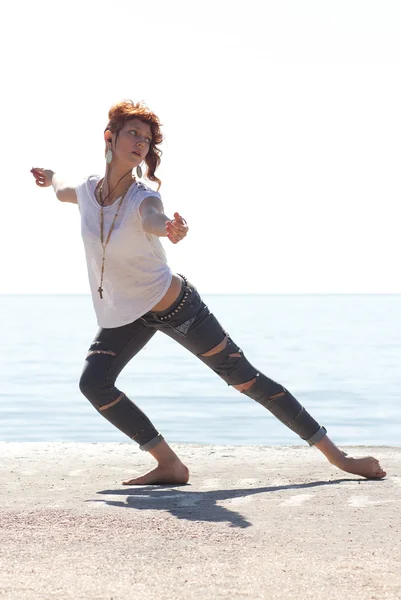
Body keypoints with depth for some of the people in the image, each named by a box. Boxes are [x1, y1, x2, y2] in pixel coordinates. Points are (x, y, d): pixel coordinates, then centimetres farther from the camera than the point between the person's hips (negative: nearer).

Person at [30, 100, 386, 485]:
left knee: (246, 379, -5)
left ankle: (336, 456, 2)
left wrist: (170, 229, -71)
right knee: (93, 383, -17)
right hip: (125, 315, 5)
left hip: (176, 307, -5)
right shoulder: (87, 190, -7)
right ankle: (169, 464, -7)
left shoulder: (142, 197, -22)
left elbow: (152, 219, -49)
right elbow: (63, 192, 20)